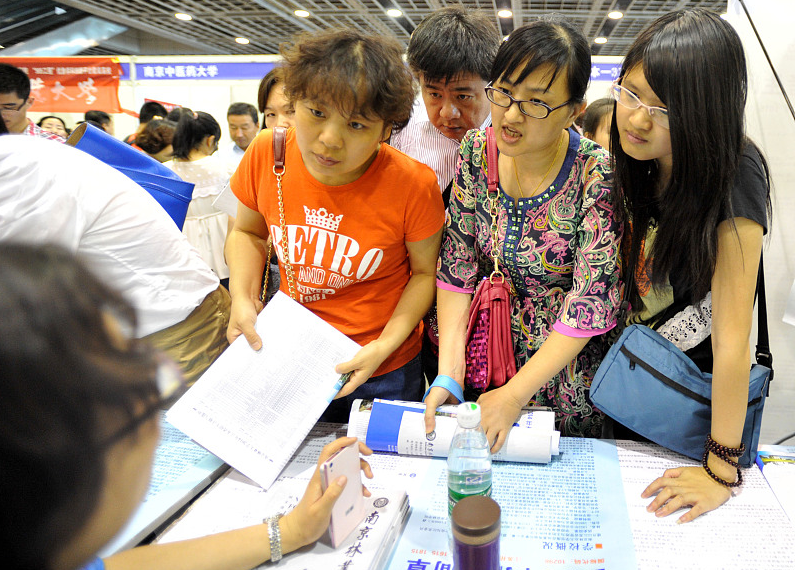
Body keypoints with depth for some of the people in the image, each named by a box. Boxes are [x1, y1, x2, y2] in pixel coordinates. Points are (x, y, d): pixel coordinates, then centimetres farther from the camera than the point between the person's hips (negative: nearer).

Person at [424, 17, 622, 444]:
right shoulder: (476, 151, -11)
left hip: (568, 359, -3)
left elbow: (589, 305, -22)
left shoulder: (597, 177, -23)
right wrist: (448, 372, -15)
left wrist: (515, 394, -22)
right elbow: (456, 264, -8)